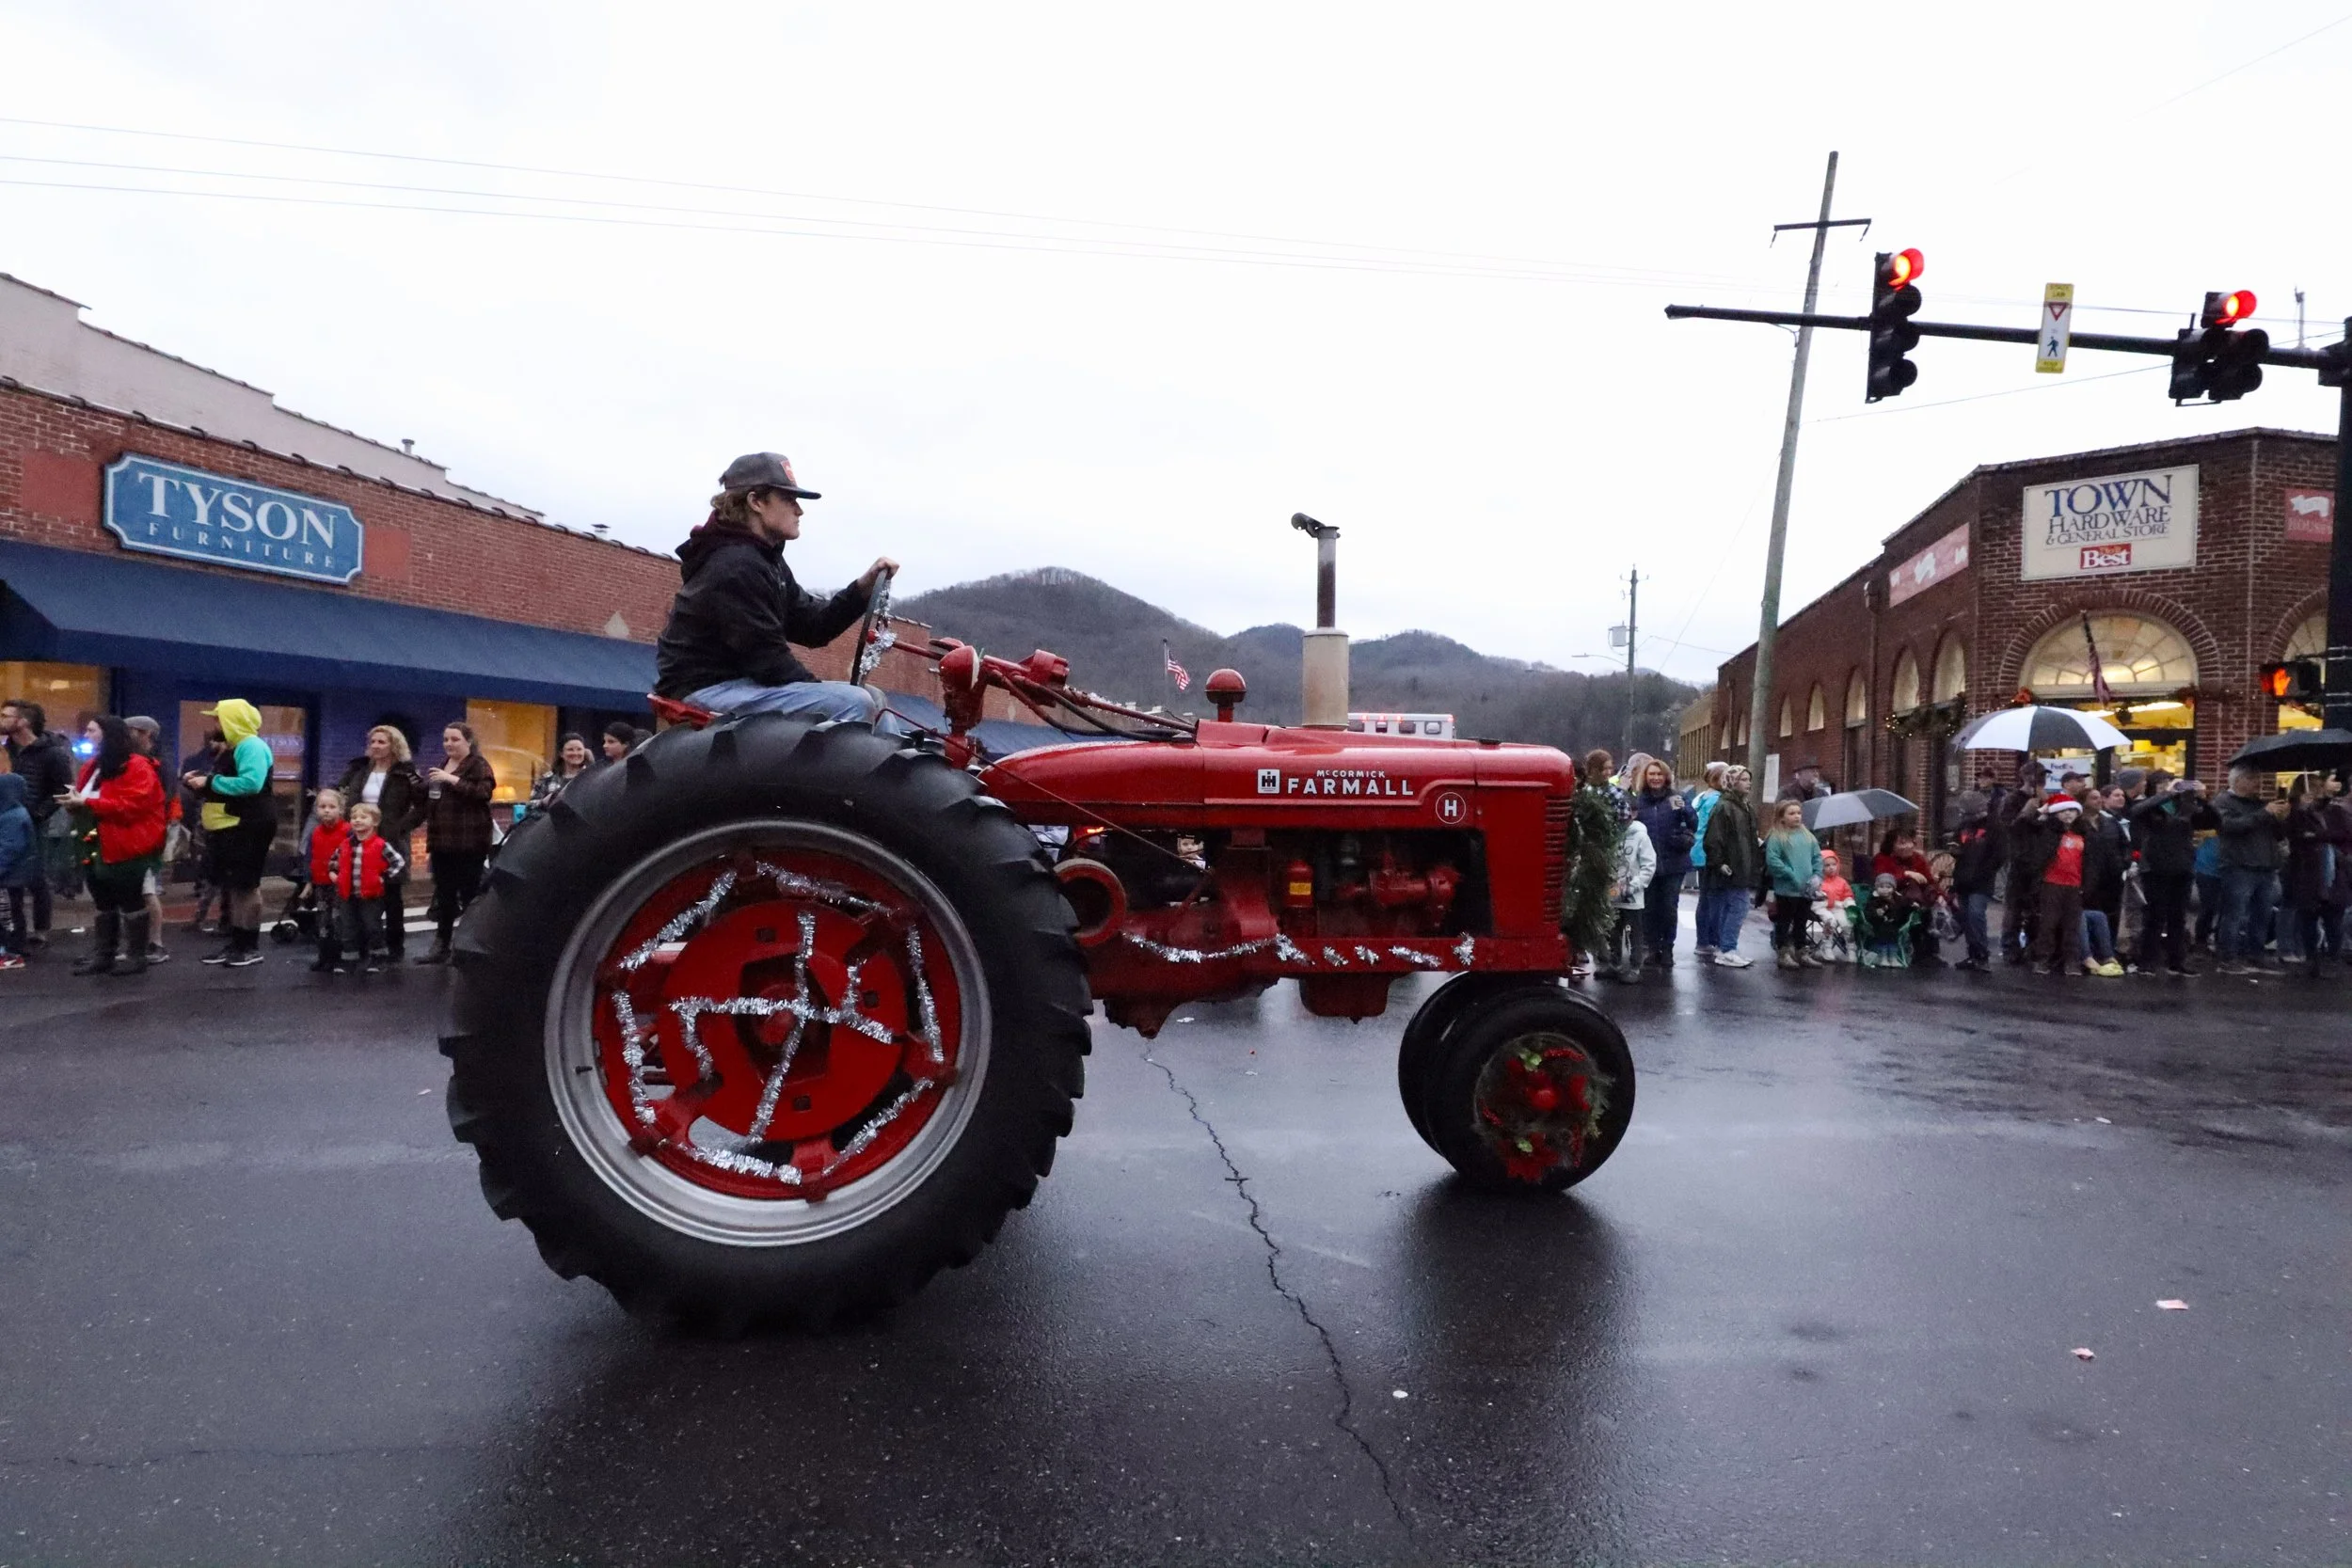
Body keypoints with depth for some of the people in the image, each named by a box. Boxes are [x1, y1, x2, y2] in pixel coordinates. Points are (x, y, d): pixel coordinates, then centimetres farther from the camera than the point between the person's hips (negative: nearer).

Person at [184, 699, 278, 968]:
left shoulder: (251, 746, -15)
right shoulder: (234, 748, 19)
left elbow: (250, 783, -28)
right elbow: (228, 786, 19)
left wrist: (210, 781, -20)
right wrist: (200, 782, 4)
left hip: (249, 826, -11)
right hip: (231, 825, 11)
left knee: (246, 884, -7)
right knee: (233, 885, 12)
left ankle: (252, 946, -2)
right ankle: (236, 943, 18)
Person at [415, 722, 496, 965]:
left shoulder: (479, 764, -4)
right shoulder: (442, 764, 20)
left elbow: (484, 792, -20)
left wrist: (453, 780, -22)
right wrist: (423, 788, 11)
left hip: (468, 842, -8)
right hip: (442, 840, 8)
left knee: (470, 895, -5)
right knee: (444, 895, 10)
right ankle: (441, 945, 15)